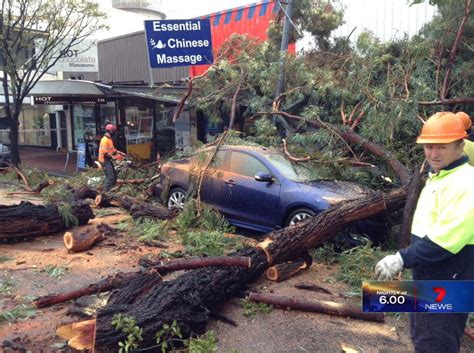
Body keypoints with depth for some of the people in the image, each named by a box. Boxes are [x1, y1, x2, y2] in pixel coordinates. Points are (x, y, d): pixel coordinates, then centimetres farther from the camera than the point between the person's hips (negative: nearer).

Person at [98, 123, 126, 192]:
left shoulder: (110, 139, 14)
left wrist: (120, 153, 13)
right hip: (104, 160, -11)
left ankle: (111, 190, 22)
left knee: (114, 176, 14)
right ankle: (106, 192, -11)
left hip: (108, 160, 11)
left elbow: (112, 149, 23)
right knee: (110, 177, -14)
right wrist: (113, 157, -23)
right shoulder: (105, 139, -18)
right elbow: (104, 151, -26)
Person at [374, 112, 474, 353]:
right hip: (427, 279, 10)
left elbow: (446, 239, -30)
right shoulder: (437, 177, 11)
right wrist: (406, 260, 15)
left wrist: (402, 259, -27)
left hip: (446, 286, -10)